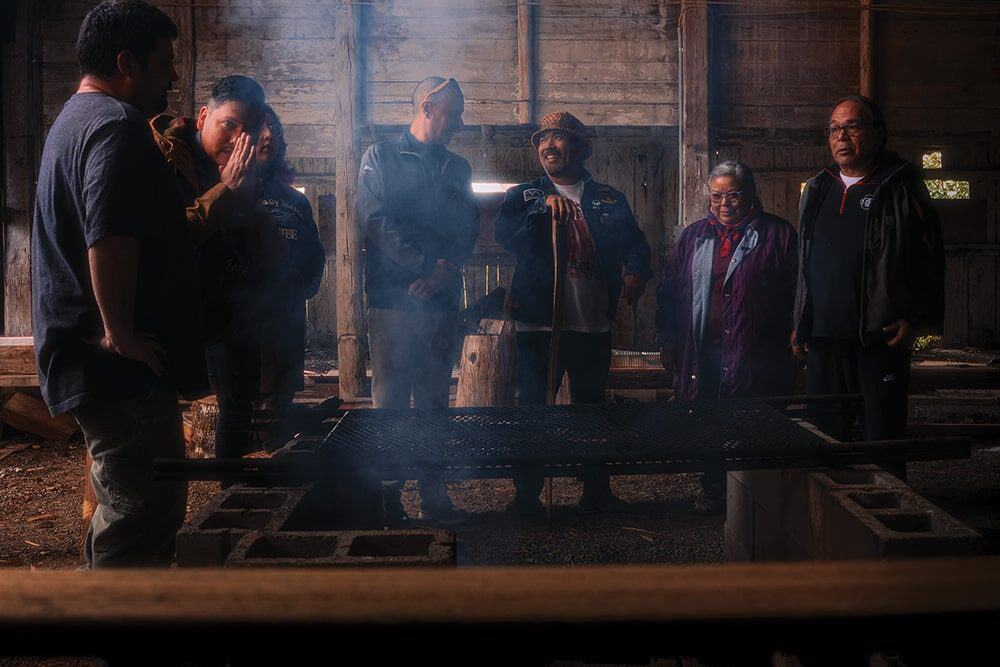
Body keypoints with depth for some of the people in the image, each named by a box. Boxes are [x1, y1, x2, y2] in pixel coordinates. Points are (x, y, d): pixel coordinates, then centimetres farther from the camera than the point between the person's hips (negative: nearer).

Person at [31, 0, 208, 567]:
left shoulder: (74, 120, 22)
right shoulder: (119, 126, -14)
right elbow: (110, 239, -28)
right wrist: (121, 335, -21)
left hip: (82, 356, 11)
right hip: (124, 369, -11)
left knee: (126, 511, 21)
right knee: (145, 519, -8)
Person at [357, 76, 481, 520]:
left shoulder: (457, 168, 19)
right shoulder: (380, 157, 6)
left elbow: (468, 229, 9)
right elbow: (375, 219, -7)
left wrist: (444, 270, -10)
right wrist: (424, 264, -15)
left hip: (441, 297, 4)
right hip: (392, 296, -4)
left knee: (434, 400, 5)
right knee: (390, 399, -2)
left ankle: (433, 492, 10)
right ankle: (387, 495, 3)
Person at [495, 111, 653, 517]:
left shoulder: (609, 200, 13)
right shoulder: (523, 196, 7)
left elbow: (636, 244, 5)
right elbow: (505, 236, -12)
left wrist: (635, 272, -16)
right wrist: (545, 207, -24)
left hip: (594, 324, 2)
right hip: (538, 322, -2)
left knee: (592, 406, 12)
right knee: (533, 407, 0)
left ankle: (596, 490, 24)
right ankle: (526, 494, 11)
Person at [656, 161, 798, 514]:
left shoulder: (777, 234, 4)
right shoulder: (693, 236, 14)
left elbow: (794, 293, 3)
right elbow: (670, 290, 15)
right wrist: (668, 340, 9)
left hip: (756, 353, -3)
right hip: (702, 350, 3)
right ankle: (712, 490, 20)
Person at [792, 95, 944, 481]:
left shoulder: (901, 187, 0)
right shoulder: (816, 190, 16)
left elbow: (930, 259, -2)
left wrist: (917, 320, -11)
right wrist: (800, 325, 16)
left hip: (881, 338, -5)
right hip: (823, 339, 5)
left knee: (882, 439, -1)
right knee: (825, 439, 9)